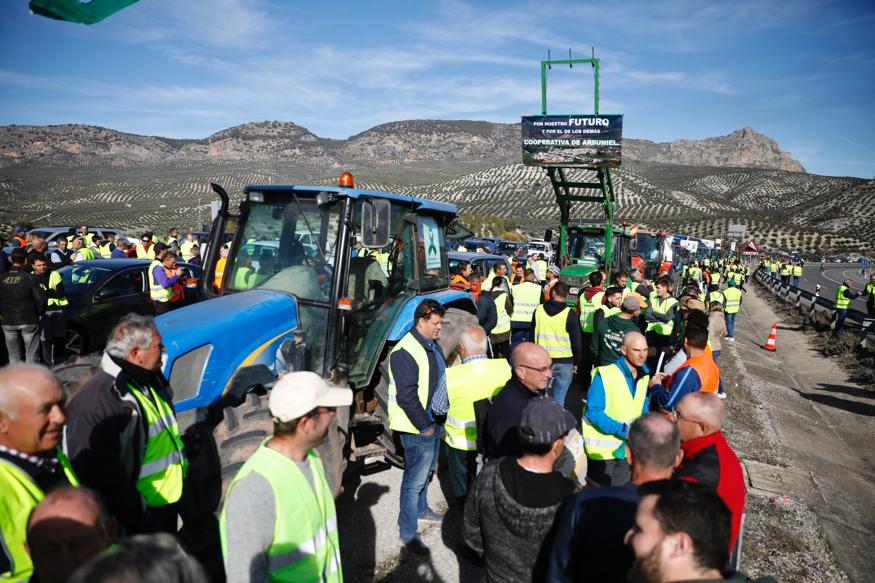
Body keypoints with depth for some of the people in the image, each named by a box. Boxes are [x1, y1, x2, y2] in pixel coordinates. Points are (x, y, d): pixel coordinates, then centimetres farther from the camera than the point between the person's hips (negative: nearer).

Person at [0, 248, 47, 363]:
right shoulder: (30, 278, -10)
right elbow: (42, 299, -13)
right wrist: (38, 313, 3)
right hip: (29, 321, -3)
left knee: (14, 356, 13)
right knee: (31, 354, 4)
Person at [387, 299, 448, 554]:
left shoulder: (432, 345, 9)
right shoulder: (406, 352, -22)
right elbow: (406, 396, -24)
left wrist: (438, 421, 14)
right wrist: (424, 426, -17)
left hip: (434, 422, 9)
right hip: (418, 428, -9)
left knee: (427, 471, 25)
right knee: (415, 479, 0)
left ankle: (421, 509, 44)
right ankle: (408, 532, 12)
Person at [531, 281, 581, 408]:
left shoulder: (539, 310, 0)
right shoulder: (569, 314, -9)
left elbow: (532, 336, 9)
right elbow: (576, 342, -6)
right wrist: (576, 362, 7)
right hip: (564, 362, -2)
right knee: (558, 400, 5)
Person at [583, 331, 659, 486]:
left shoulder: (644, 375, 4)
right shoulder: (605, 375, -17)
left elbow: (641, 407, 12)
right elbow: (593, 412, -20)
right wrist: (623, 430, -26)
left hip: (626, 448, 6)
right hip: (603, 449, -6)